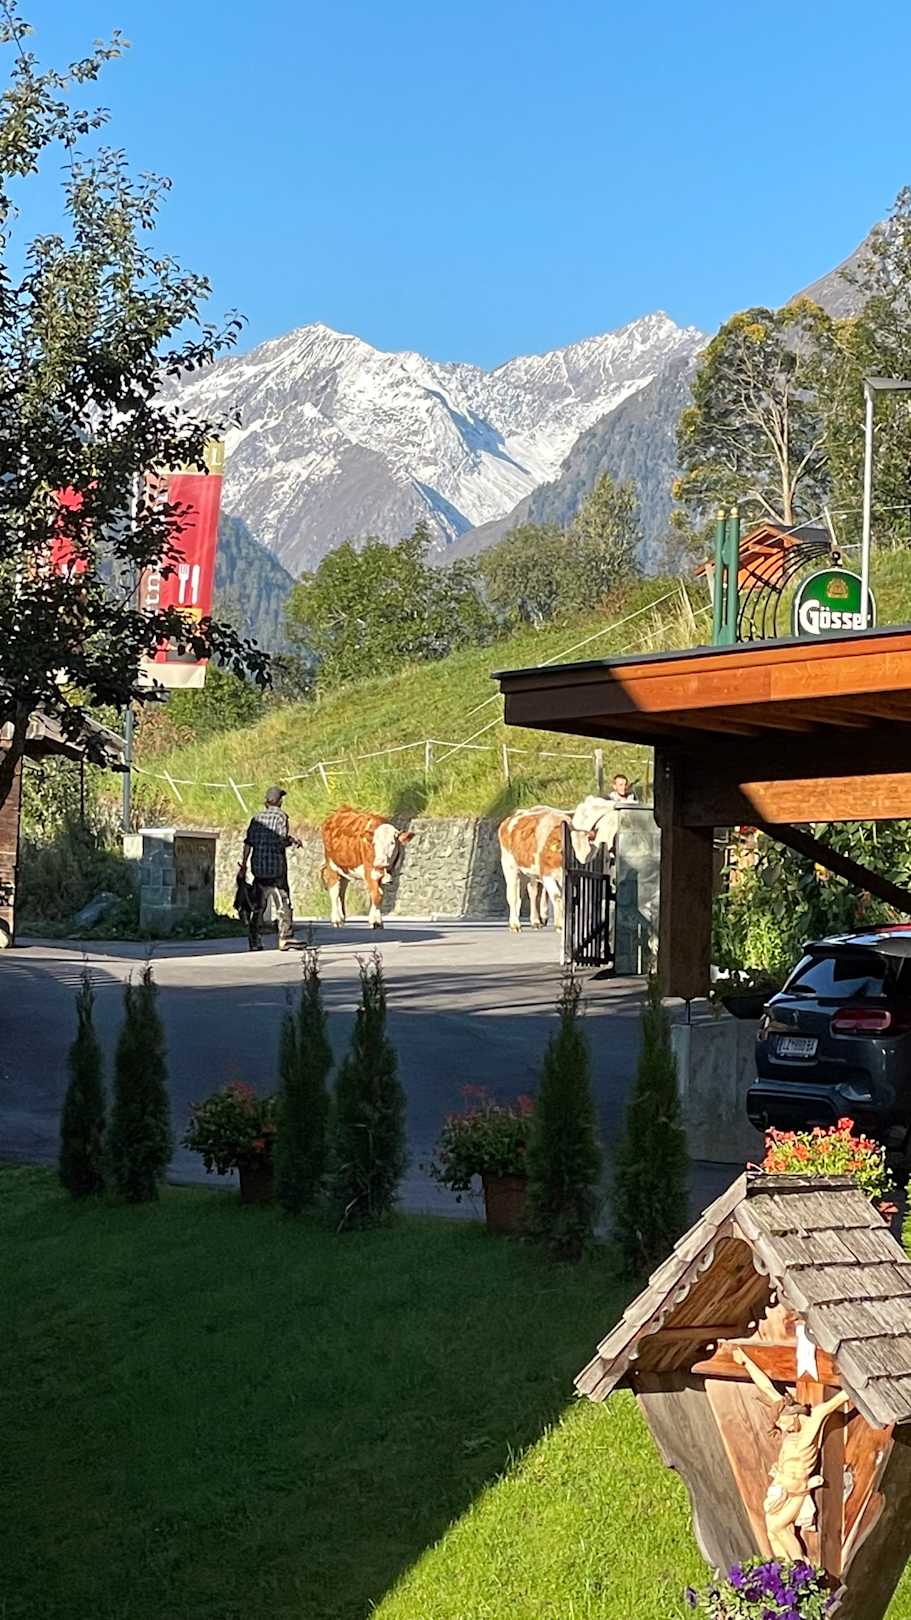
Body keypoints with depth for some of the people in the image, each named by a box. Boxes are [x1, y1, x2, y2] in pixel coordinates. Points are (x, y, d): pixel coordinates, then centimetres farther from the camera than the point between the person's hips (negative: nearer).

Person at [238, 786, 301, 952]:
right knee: (283, 904, 1)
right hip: (276, 867, -5)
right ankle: (284, 939, -4)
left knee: (257, 906, 10)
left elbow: (248, 842, 6)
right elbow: (282, 841, -13)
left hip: (258, 867, 5)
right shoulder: (281, 816, -4)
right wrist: (294, 842, 8)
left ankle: (254, 941, 9)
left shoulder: (257, 817, 9)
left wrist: (243, 865, 10)